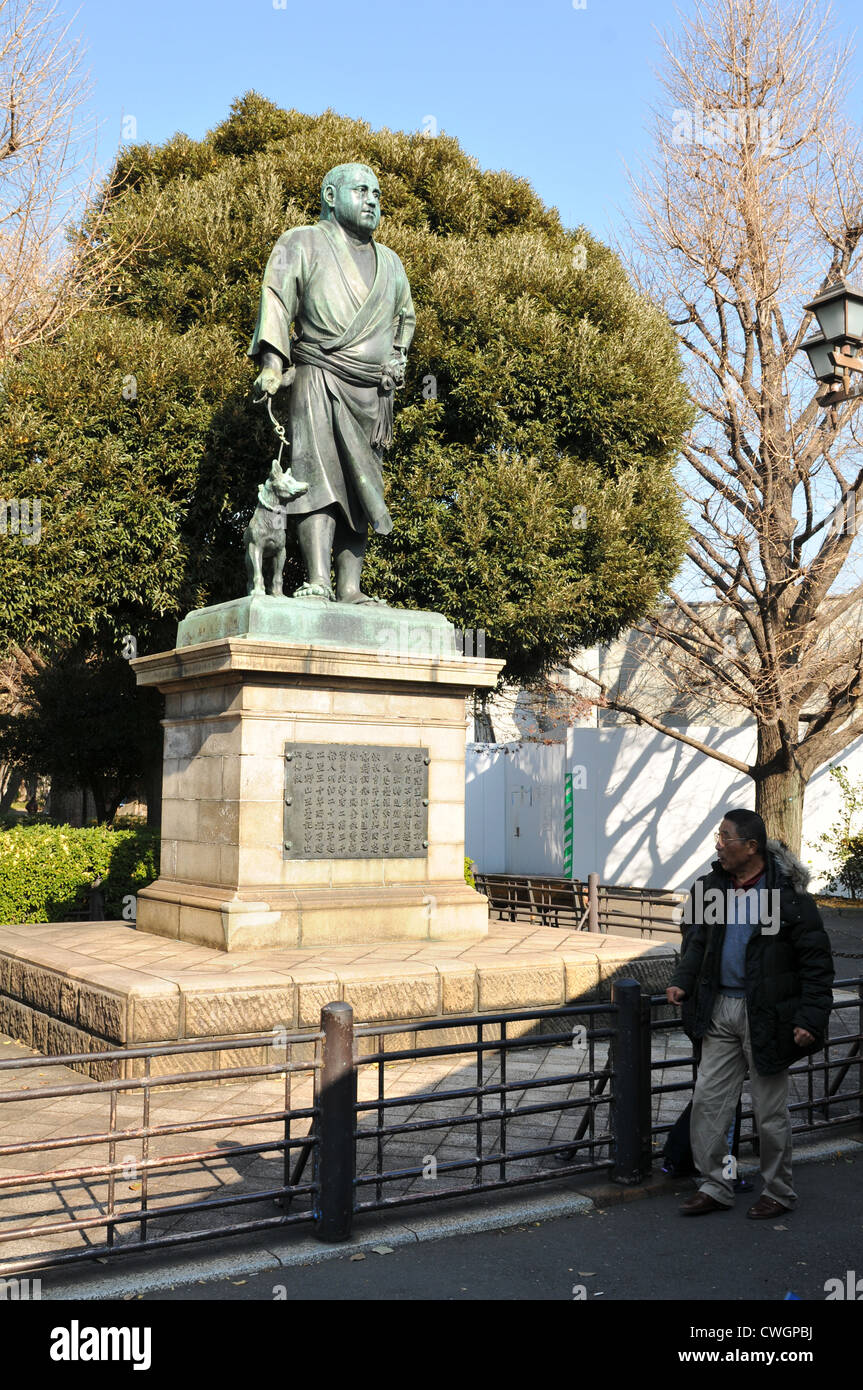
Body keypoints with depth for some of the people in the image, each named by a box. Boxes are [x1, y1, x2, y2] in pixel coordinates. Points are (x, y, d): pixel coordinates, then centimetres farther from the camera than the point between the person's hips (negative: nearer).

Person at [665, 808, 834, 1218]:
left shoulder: (789, 895, -15)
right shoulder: (712, 886, 3)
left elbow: (817, 962, -11)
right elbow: (698, 941, 16)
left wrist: (811, 1018, -15)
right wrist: (682, 981, 1)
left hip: (765, 1015, -5)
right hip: (720, 1010, 6)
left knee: (771, 1112, 7)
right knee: (708, 1100, 7)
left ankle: (778, 1192, 25)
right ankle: (715, 1185, 21)